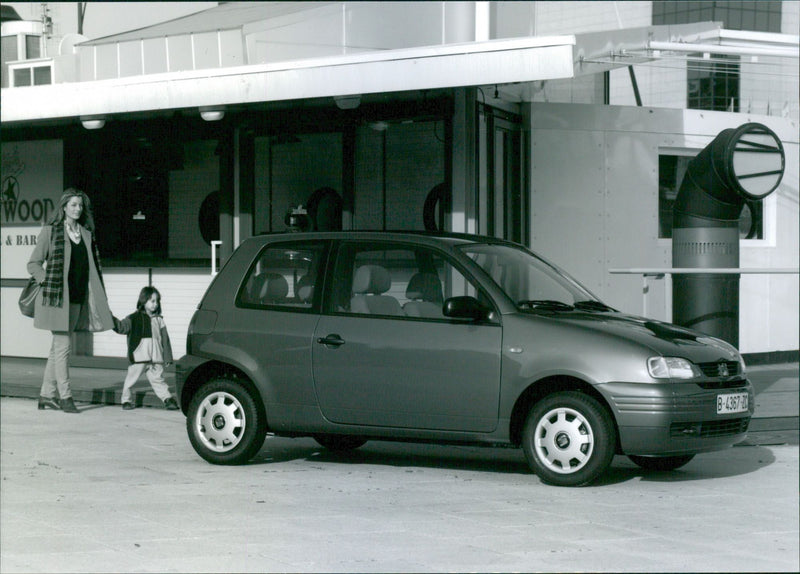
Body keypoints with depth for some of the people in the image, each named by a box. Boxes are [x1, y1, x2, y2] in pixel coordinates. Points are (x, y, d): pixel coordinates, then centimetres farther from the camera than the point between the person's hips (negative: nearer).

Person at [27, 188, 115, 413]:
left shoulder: (86, 234, 13)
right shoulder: (51, 231, -2)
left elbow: (93, 267, 18)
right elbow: (33, 264, 2)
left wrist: (101, 296, 10)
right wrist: (48, 283, -9)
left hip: (78, 299, 5)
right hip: (57, 298, -5)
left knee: (58, 348, 10)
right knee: (64, 346, -8)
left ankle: (47, 395, 16)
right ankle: (65, 396, -4)